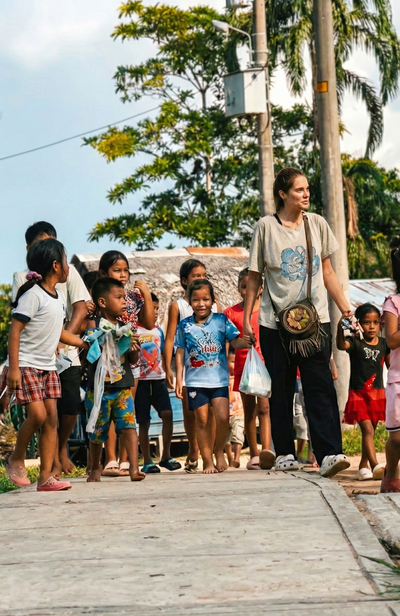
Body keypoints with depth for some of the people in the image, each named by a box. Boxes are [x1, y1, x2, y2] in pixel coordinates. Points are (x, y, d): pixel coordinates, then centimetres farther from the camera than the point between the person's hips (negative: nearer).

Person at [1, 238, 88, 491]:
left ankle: (46, 477, 3)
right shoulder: (33, 295, -14)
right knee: (37, 415, -15)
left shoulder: (58, 297, 12)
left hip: (48, 367, 8)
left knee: (51, 417, 1)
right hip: (26, 365, -8)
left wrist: (87, 344, 20)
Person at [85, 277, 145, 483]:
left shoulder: (125, 327, 9)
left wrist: (134, 346, -9)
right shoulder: (95, 324, -5)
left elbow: (134, 360, 12)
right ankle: (95, 468, 30)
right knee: (97, 431, 10)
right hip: (99, 388, -3)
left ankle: (134, 467, -16)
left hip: (123, 388, 3)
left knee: (129, 425, -14)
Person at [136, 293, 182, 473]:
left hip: (158, 379, 4)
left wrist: (167, 375, 17)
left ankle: (166, 455, 0)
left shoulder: (158, 331, 12)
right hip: (141, 381, -4)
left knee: (167, 413, -12)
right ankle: (147, 461, 10)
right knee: (143, 422, 1)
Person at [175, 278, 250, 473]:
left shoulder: (221, 320, 2)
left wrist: (247, 342, -25)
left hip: (219, 379, -1)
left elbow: (235, 341, -3)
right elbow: (180, 353, 7)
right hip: (195, 381, 1)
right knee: (202, 420, 3)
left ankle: (219, 452, 13)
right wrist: (179, 379, 3)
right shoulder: (185, 325, 4)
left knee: (222, 417, -12)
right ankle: (207, 460, 15)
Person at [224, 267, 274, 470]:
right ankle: (254, 455, 10)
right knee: (249, 411, 5)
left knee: (264, 408, -12)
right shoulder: (232, 312, 4)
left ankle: (266, 450, -23)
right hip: (243, 365, 1)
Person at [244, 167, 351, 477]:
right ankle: (285, 453, 16)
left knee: (320, 387, -8)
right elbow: (255, 277, 5)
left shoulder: (317, 224, 7)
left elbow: (327, 271, 13)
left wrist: (345, 308, 8)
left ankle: (329, 454, -13)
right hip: (275, 322, -1)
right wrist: (246, 318, 3)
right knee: (281, 390, 6)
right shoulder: (266, 227, 0)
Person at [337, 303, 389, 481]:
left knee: (370, 431, 12)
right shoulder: (355, 342, -8)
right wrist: (341, 327, -48)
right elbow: (341, 345, -30)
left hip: (377, 393, 5)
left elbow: (390, 365, 16)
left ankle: (363, 467, 22)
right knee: (367, 429, -15)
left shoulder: (383, 343, 6)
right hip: (359, 393, -5)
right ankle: (376, 466, -23)